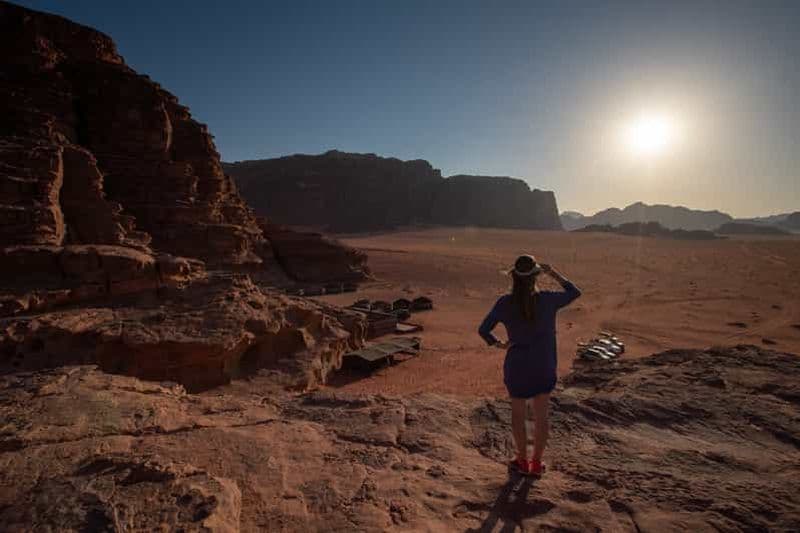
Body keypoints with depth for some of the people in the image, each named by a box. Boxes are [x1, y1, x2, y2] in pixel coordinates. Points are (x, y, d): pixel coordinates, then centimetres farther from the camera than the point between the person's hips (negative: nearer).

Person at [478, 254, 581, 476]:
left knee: (518, 412, 19)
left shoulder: (505, 303, -18)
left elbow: (483, 329, -16)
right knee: (541, 415, 17)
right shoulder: (548, 299, -17)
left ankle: (523, 460, 33)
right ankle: (537, 463, 31)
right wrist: (555, 274, 6)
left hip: (517, 366, -1)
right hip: (544, 366, 1)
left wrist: (497, 344, 1)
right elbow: (574, 292, 3)